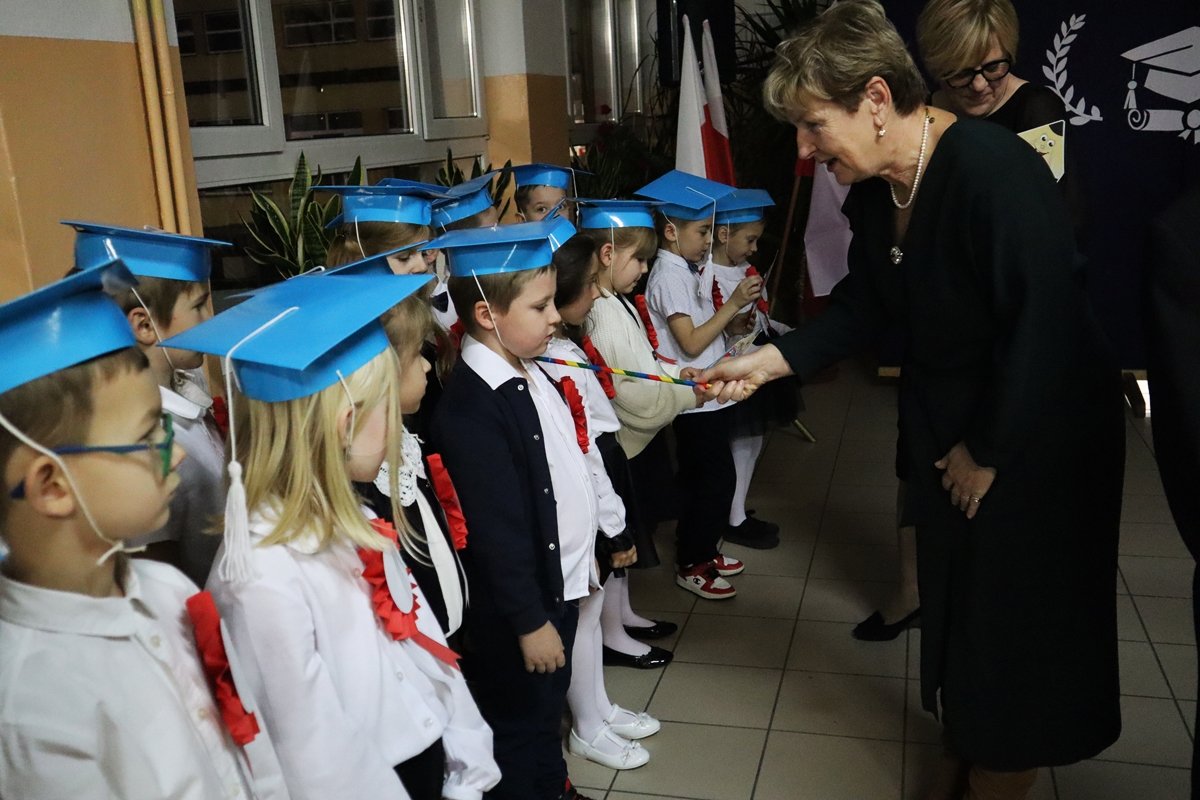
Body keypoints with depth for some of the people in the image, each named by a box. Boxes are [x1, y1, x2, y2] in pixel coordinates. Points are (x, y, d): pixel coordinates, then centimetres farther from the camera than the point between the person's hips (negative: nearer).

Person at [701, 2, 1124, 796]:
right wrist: (770, 361, -7)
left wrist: (987, 453, -16)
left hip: (1040, 432, -7)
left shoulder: (997, 172, -29)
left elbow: (1043, 332, -27)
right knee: (952, 590, 19)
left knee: (1018, 615, 7)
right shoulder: (874, 187, -6)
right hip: (943, 423, 7)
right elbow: (863, 304, 4)